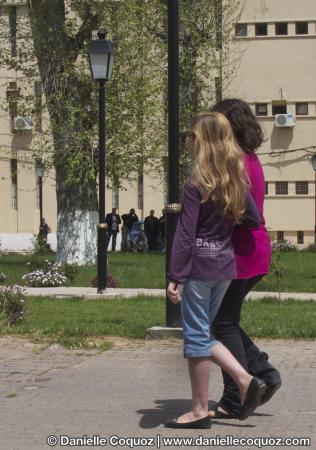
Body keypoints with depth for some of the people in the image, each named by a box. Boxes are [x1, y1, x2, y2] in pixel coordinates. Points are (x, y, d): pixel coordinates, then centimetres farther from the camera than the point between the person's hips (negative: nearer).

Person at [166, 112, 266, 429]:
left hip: (199, 266, -7)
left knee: (196, 337, 2)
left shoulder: (196, 185, -12)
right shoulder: (237, 181, 8)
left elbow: (185, 235, -14)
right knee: (203, 334, 18)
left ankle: (199, 411, 7)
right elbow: (255, 219, 14)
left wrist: (174, 277, -13)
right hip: (225, 266, 7)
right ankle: (246, 380, 6)